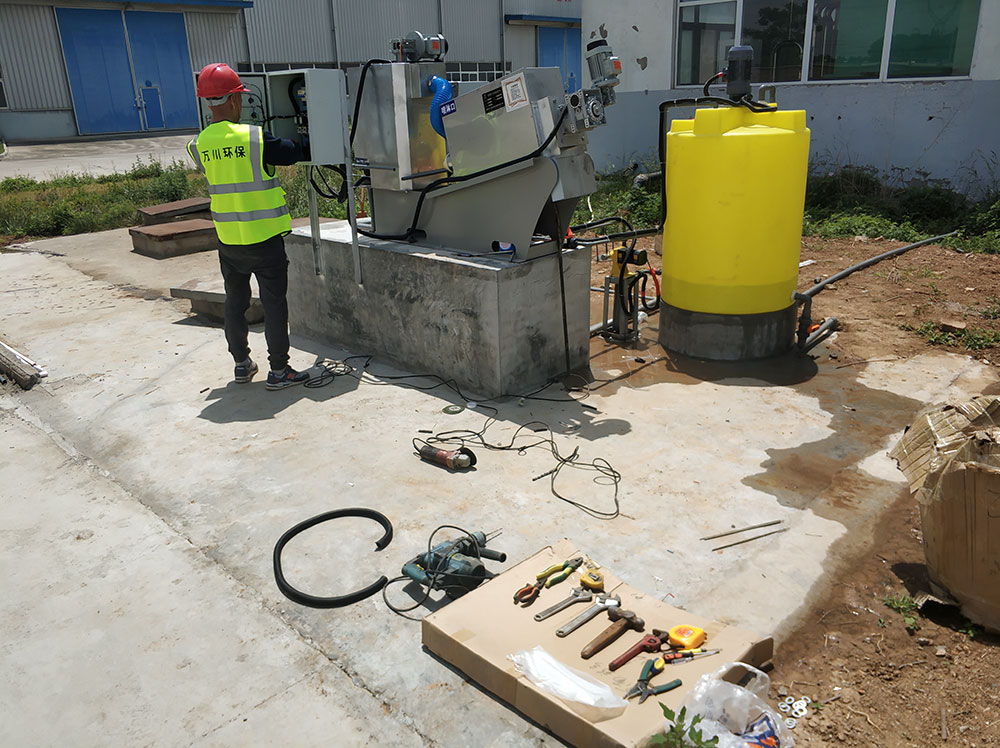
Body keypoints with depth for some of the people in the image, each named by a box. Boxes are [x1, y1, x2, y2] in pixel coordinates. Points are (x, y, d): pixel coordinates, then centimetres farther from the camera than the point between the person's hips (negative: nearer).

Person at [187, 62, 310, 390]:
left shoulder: (199, 145, 0)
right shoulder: (256, 138, -15)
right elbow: (296, 152, -6)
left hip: (227, 239, 5)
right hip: (265, 239, -5)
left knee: (235, 302, 17)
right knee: (274, 303, 4)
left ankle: (242, 363, 29)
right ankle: (278, 370, 8)